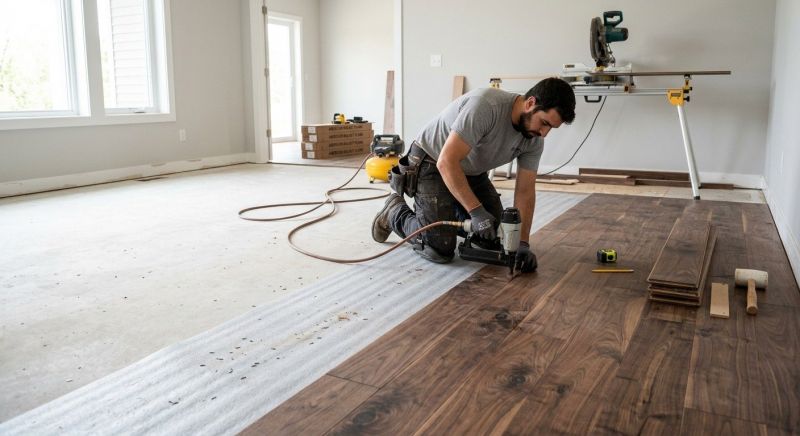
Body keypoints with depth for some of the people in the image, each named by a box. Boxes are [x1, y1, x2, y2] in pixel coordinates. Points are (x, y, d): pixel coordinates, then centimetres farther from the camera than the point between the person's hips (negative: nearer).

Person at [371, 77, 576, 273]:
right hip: (432, 165, -7)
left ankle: (450, 212, 27)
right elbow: (446, 162, -35)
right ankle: (395, 212, 12)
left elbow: (525, 190, -7)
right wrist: (477, 211, -35)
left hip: (472, 172, 8)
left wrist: (522, 243, -17)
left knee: (494, 238, 2)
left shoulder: (534, 140, -11)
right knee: (440, 250, -15)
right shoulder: (485, 105, -34)